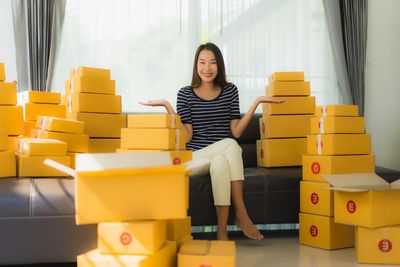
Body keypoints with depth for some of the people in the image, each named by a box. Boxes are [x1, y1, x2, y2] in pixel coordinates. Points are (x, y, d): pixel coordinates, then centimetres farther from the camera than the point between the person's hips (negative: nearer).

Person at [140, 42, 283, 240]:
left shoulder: (230, 91, 8)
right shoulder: (185, 94, 3)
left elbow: (236, 131, 2)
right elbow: (186, 136, -4)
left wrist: (256, 103, -4)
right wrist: (167, 106, -11)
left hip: (224, 157, 2)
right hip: (195, 157, -2)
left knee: (220, 164, -34)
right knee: (229, 144, -32)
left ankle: (222, 231, -29)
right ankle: (241, 213, -29)